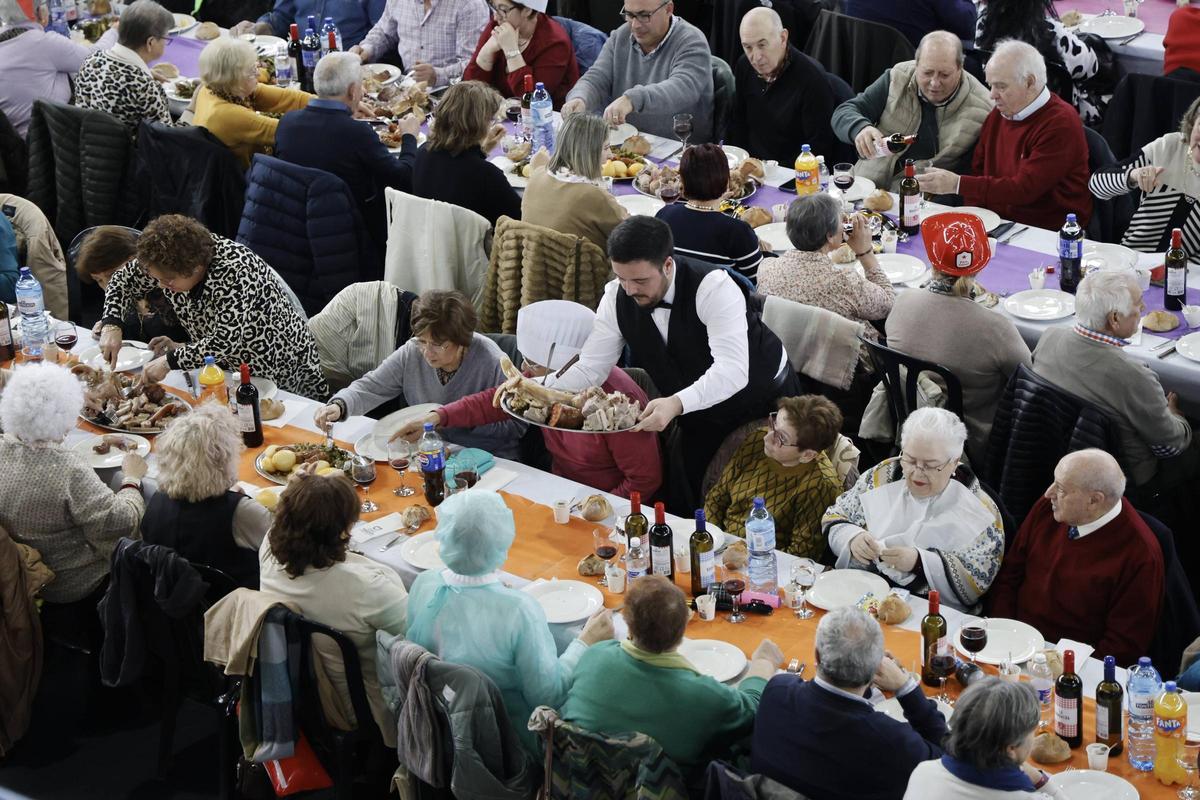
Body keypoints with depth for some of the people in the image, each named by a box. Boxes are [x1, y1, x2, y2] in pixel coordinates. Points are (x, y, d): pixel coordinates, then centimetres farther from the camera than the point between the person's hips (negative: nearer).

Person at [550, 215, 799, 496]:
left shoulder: (714, 288, -33)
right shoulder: (616, 298, -15)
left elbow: (732, 371, -42)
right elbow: (590, 368, -13)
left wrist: (676, 404, -57)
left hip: (764, 399, -4)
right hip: (701, 417, 5)